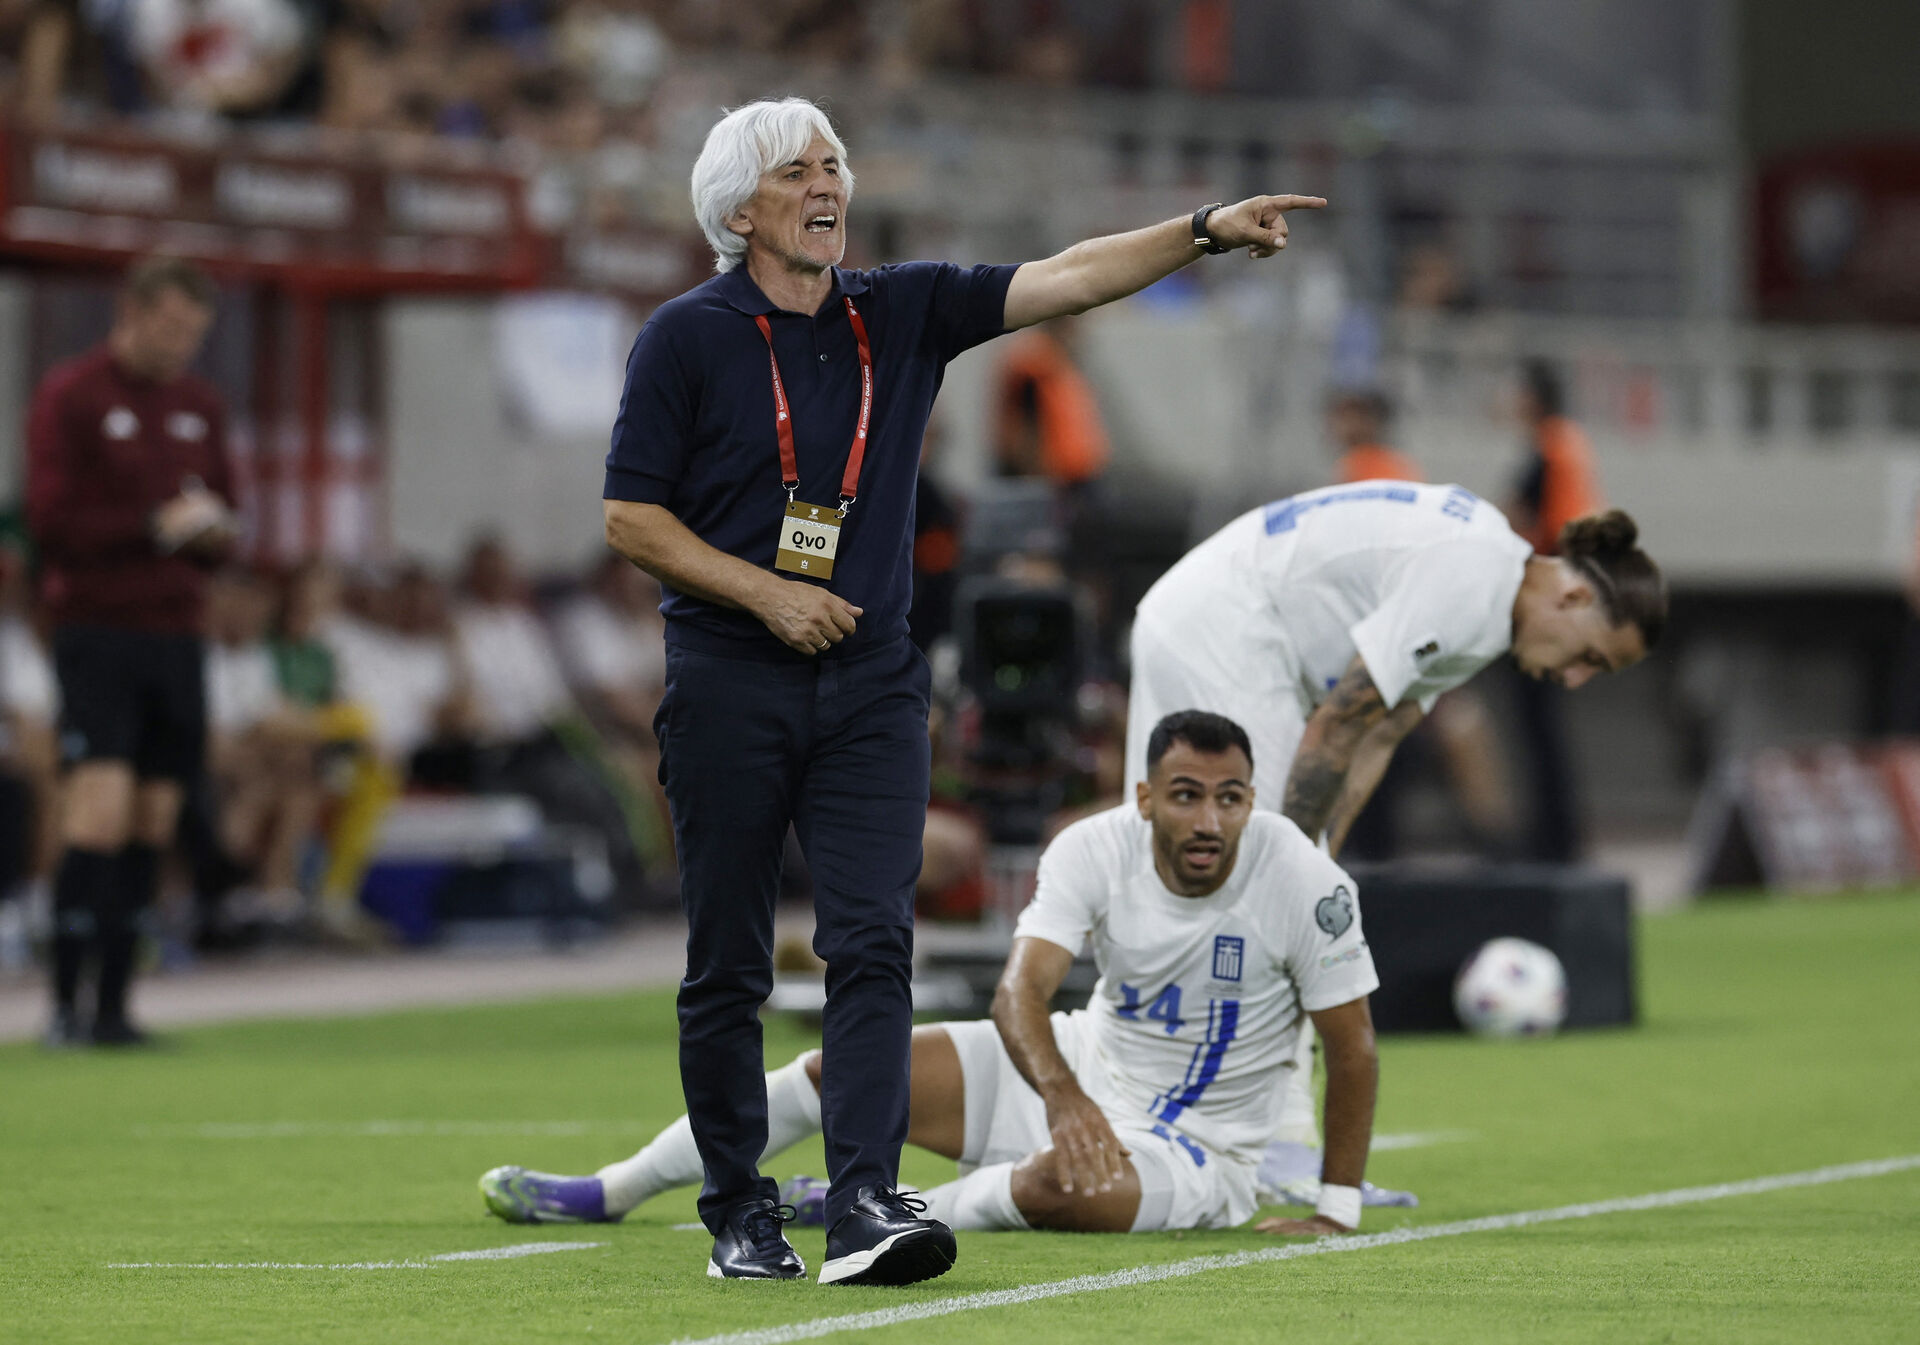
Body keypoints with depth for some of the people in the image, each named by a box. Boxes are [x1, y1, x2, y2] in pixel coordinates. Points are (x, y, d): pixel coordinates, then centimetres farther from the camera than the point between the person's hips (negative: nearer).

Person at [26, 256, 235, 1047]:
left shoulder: (200, 405, 16)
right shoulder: (69, 397, -3)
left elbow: (221, 513, 22)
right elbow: (51, 519, -10)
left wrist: (215, 532, -2)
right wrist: (153, 528, -17)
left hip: (174, 632, 6)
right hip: (97, 631, -6)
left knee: (155, 822, 3)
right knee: (102, 809, -15)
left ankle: (114, 1005, 8)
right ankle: (66, 1005, -11)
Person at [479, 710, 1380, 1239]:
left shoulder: (1303, 883, -22)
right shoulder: (1094, 851, -16)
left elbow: (1353, 1051, -13)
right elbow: (1021, 990, -28)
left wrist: (1337, 1213, -15)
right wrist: (1062, 1095, -48)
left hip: (1194, 1143, -4)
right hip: (1083, 1069, 4)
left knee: (1060, 1185, -39)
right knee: (846, 1064, -4)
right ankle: (609, 1192, 10)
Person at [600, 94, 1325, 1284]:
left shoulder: (903, 312, 8)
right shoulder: (687, 338, -3)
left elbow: (1063, 281, 0)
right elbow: (631, 518, -3)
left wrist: (1205, 233, -12)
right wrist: (769, 595, -12)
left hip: (872, 684, 3)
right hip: (730, 685, -3)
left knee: (874, 943, -10)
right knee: (729, 965, 3)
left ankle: (866, 1206, -18)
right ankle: (741, 1213, 14)